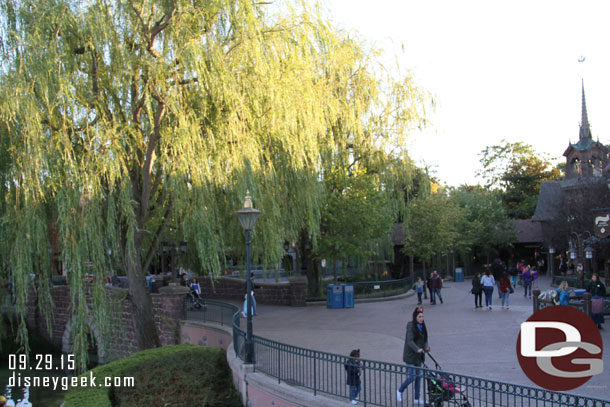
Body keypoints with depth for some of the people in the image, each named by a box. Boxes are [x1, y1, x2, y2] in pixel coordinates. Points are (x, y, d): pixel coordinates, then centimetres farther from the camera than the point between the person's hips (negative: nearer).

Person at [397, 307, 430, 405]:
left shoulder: (422, 327, 8)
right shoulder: (411, 326, -16)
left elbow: (425, 340, 10)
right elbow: (410, 341, -25)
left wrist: (426, 347, -11)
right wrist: (417, 349, -40)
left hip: (418, 356, 7)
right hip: (410, 356, -7)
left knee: (418, 376, 11)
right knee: (412, 377, -6)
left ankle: (416, 399, 21)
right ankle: (400, 391, 19)